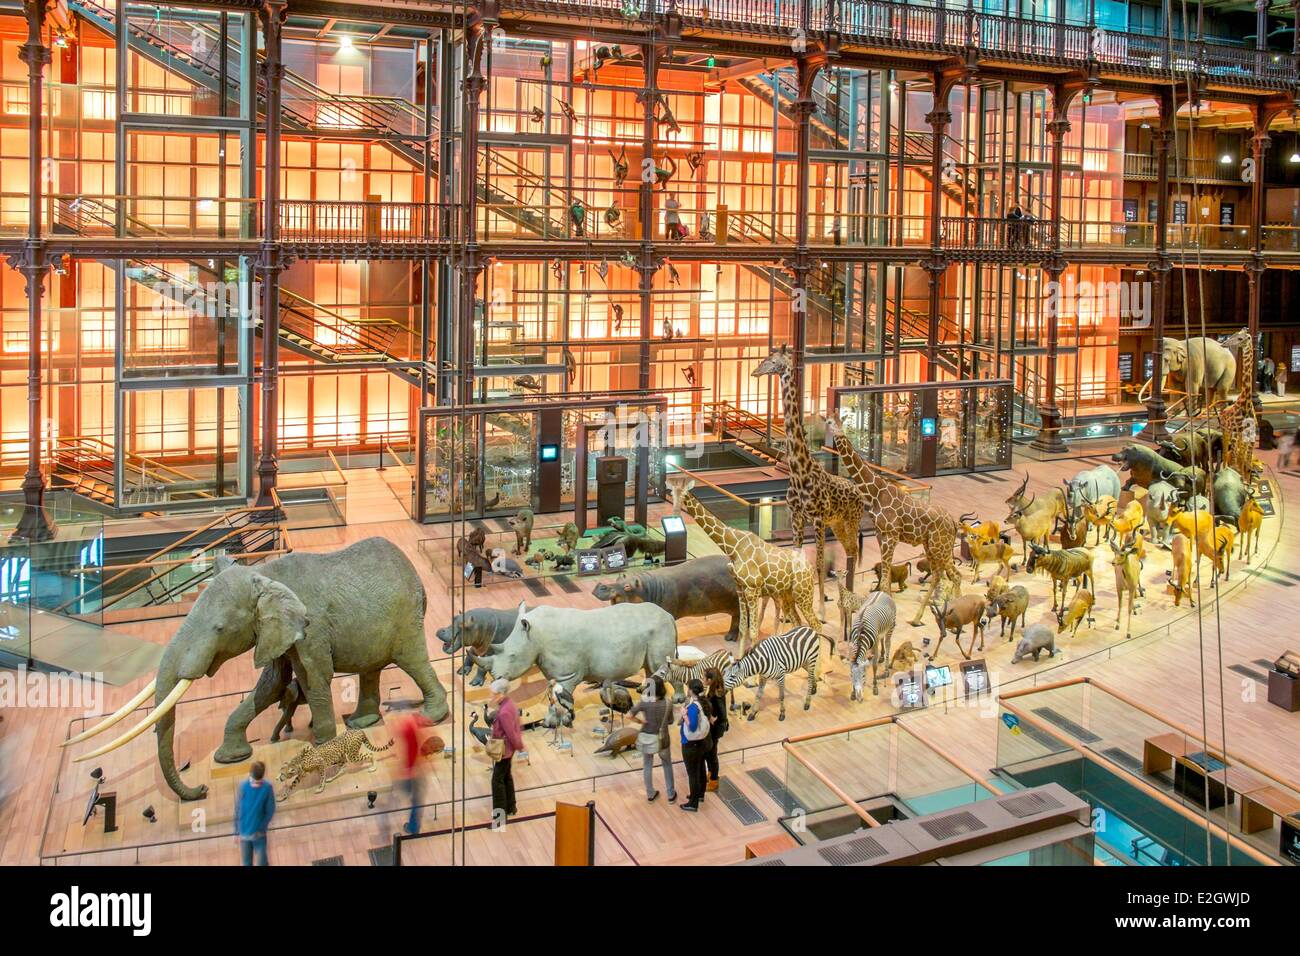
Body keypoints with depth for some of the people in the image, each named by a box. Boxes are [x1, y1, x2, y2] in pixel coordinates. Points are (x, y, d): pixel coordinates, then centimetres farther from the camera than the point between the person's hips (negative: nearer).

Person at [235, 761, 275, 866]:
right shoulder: (243, 787, -13)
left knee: (262, 862, 5)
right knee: (246, 862, 15)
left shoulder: (267, 788, -17)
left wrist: (260, 829, -14)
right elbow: (237, 809, -4)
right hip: (244, 832, 2)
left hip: (259, 833, -2)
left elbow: (270, 811, -9)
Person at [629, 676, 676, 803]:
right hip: (662, 739, 0)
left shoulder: (645, 702, -18)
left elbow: (629, 715, -18)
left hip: (646, 738, 0)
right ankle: (671, 795, 31)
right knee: (667, 765, 23)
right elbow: (670, 721, -1)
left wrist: (640, 717, -5)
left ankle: (650, 795, 34)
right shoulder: (668, 703, -14)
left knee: (647, 766, 20)